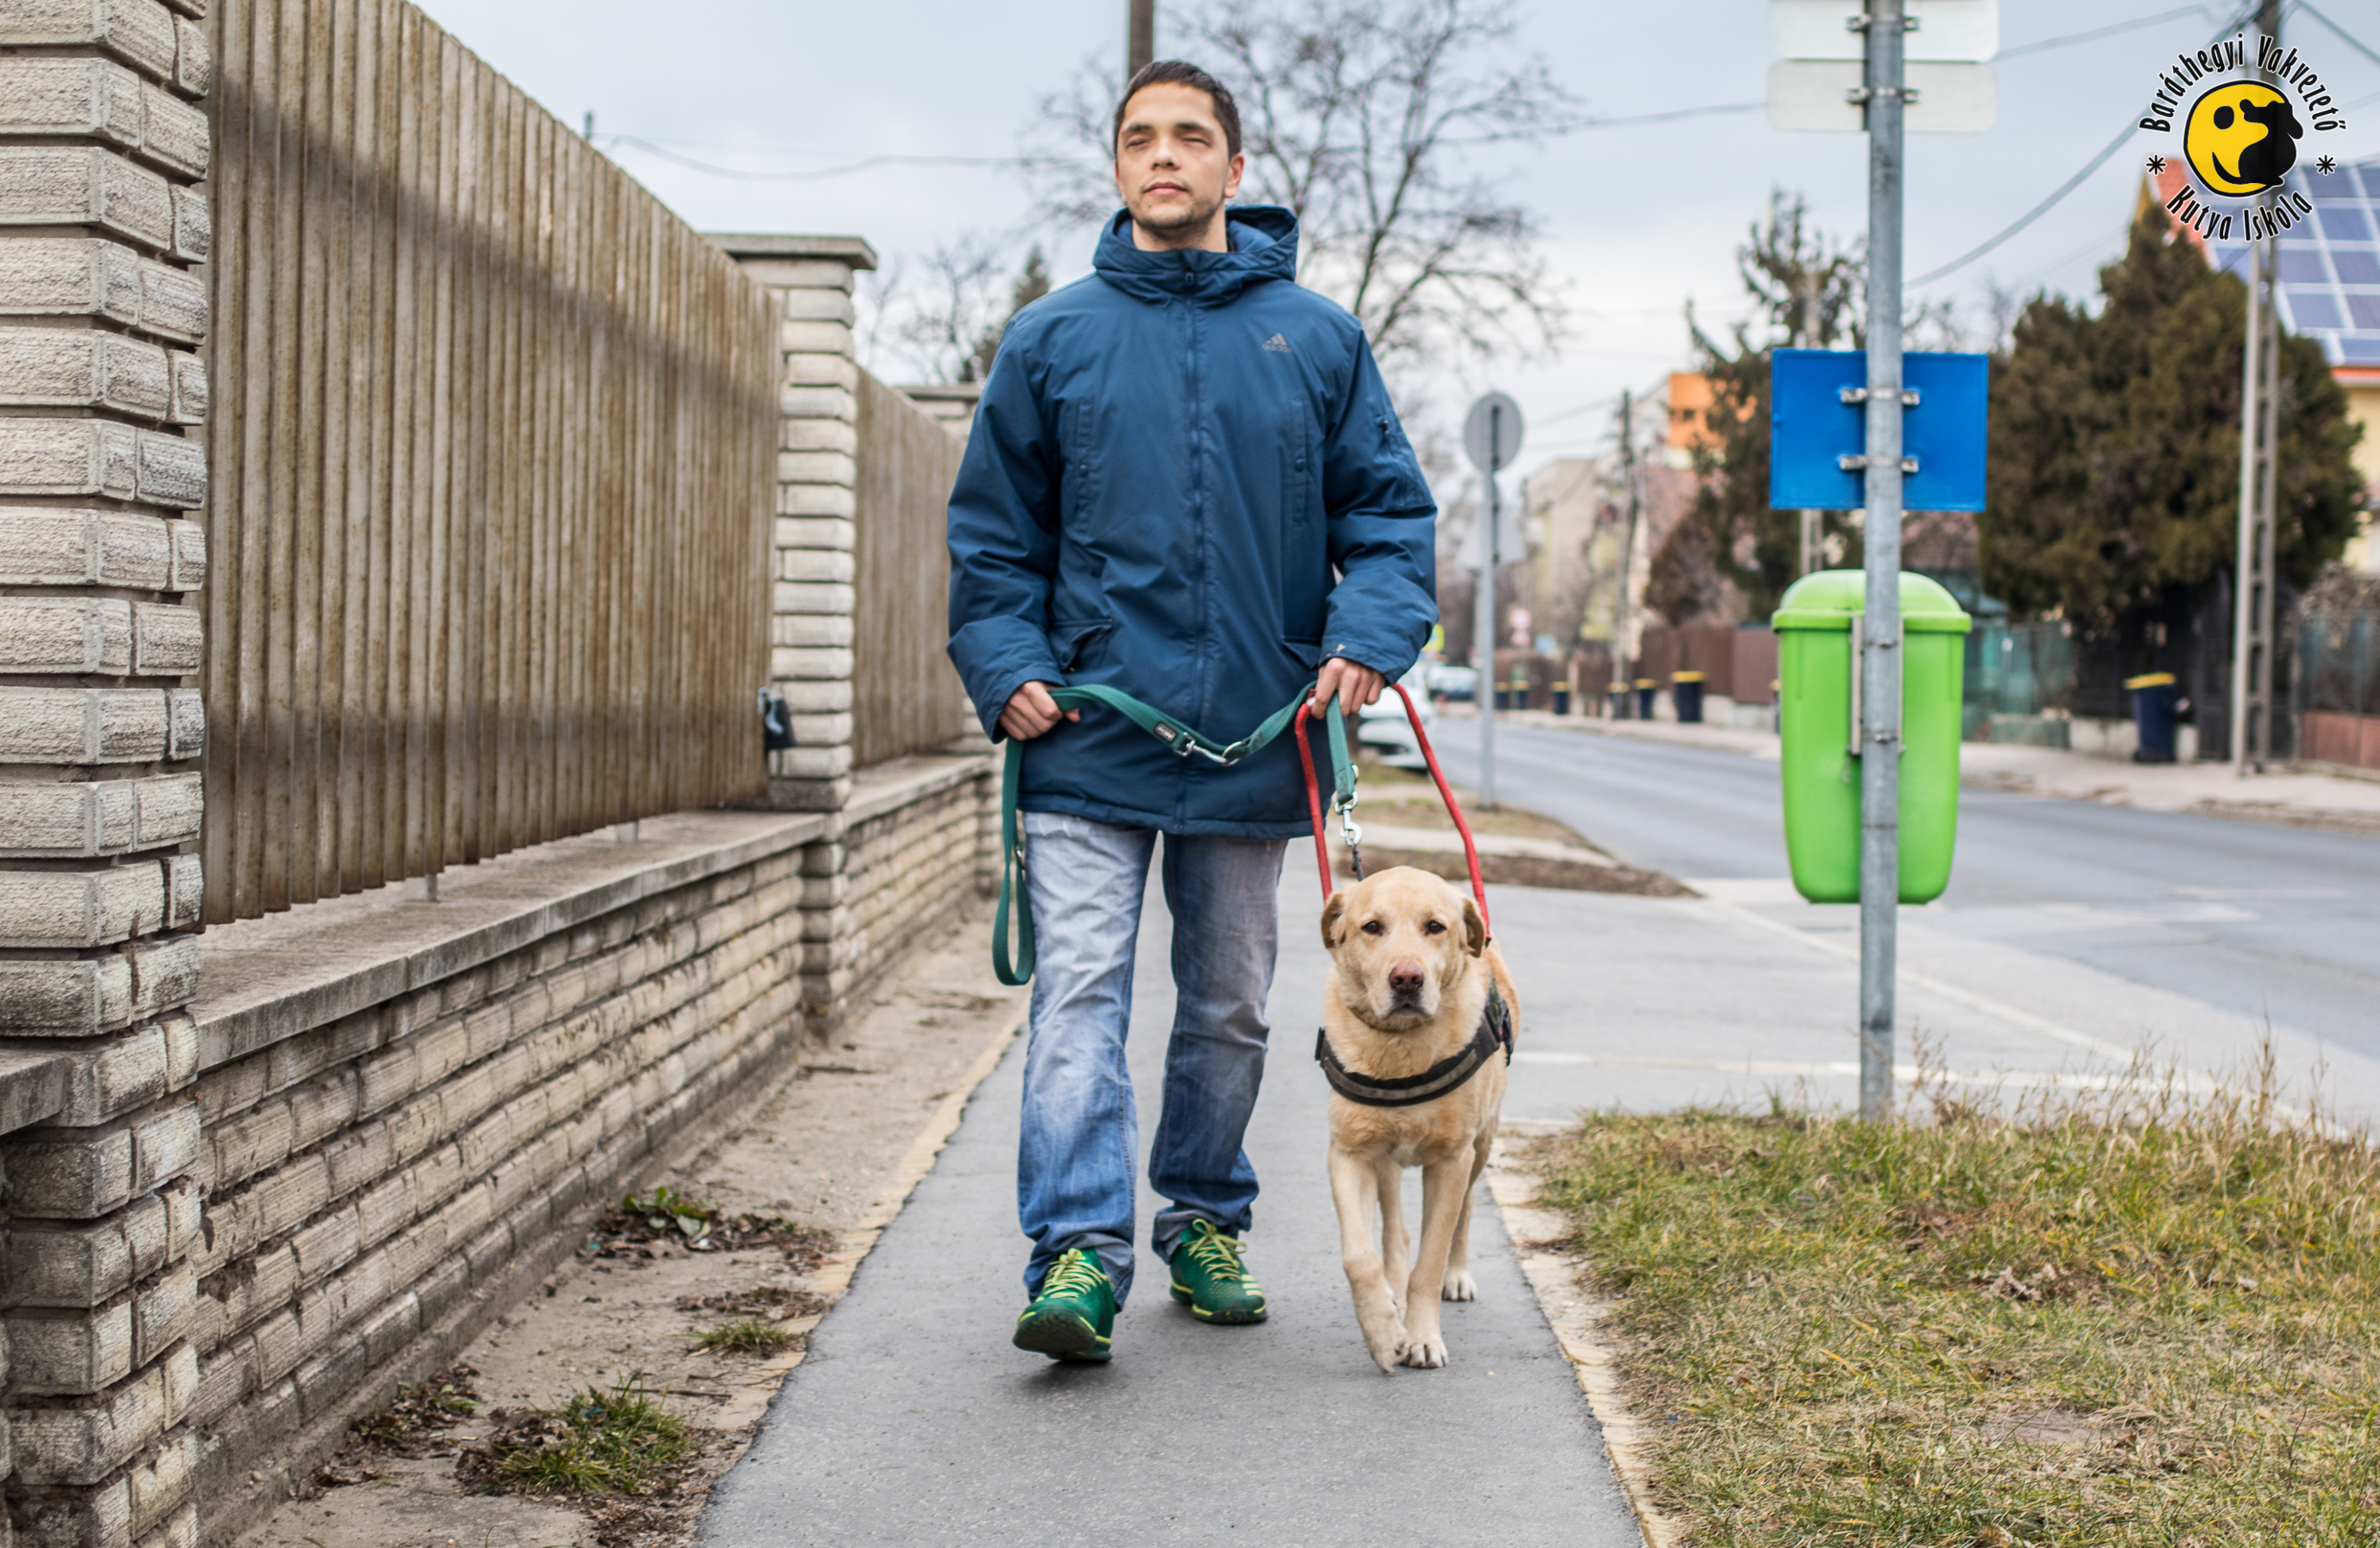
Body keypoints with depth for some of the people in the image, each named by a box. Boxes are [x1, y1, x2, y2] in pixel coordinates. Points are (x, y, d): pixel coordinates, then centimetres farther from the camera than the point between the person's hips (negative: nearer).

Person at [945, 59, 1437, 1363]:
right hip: (1088, 737, -2)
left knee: (1230, 1004, 13)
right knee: (1079, 989, -12)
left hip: (1253, 739, 2)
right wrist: (1007, 667, -6)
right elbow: (992, 531, 7)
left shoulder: (1316, 337, 5)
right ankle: (1079, 1254, -15)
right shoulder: (1051, 341, 4)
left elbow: (1389, 510, 7)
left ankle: (1204, 1221, 29)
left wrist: (1368, 636, -10)